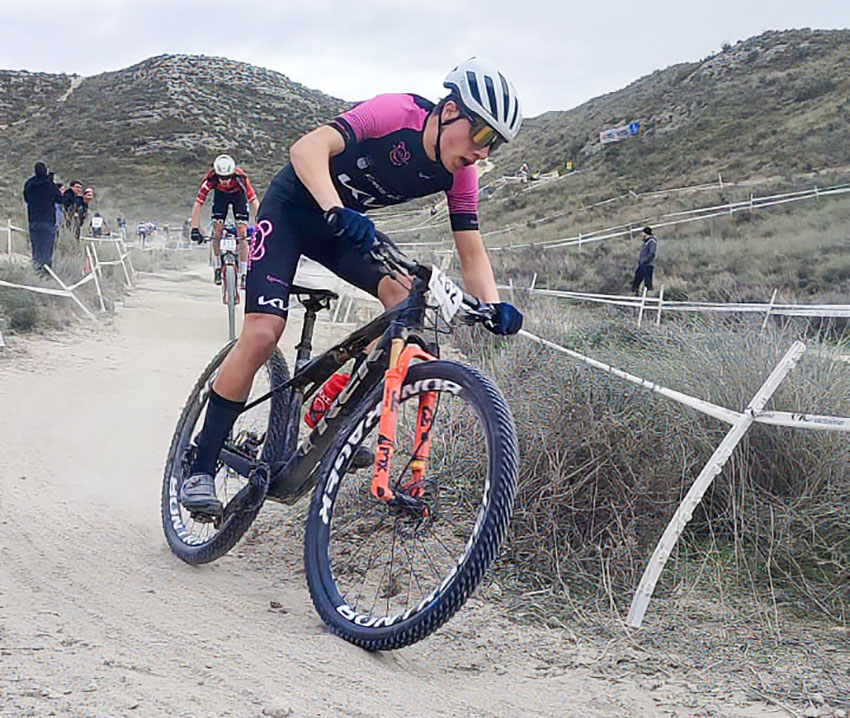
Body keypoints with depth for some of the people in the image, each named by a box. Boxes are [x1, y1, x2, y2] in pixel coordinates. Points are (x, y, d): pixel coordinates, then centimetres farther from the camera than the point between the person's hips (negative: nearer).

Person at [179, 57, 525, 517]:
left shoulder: (458, 173, -10)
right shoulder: (398, 112, -28)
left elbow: (471, 255, -9)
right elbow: (308, 149, -39)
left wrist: (494, 305, -29)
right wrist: (336, 212, -56)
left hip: (346, 223, 6)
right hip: (292, 207, -6)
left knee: (404, 300, -18)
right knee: (263, 333, -19)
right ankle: (200, 470, -9)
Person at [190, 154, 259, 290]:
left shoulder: (241, 178, -40)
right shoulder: (210, 179, -36)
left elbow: (255, 202, -39)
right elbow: (198, 204, -34)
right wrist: (195, 229, -39)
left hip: (238, 194, -1)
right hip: (220, 194, 1)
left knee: (242, 232, -12)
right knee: (217, 230, -10)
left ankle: (243, 274, -7)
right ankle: (218, 267, 9)